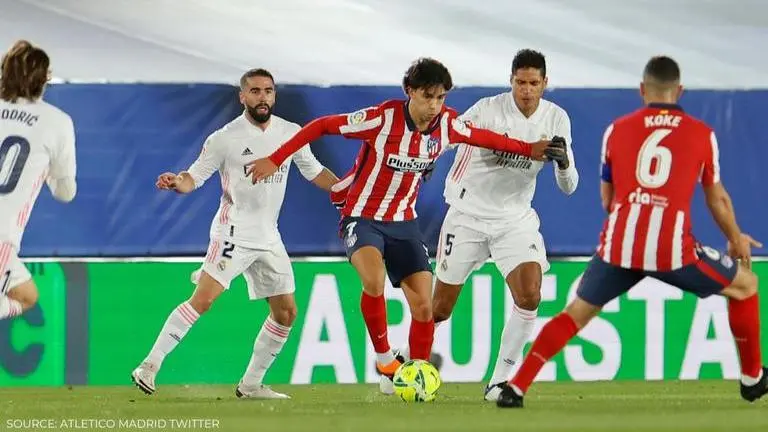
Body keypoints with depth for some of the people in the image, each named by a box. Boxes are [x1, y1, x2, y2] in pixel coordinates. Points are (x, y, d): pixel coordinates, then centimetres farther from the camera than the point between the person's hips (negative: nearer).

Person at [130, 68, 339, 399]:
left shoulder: (291, 133, 5)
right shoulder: (225, 138, -9)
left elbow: (315, 172, 17)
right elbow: (195, 177, -8)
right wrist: (178, 182, -30)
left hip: (269, 238, 6)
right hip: (233, 232, -6)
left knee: (286, 312, 7)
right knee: (203, 299, -21)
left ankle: (250, 384, 18)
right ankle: (150, 365, -19)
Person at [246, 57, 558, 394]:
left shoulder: (447, 125, -7)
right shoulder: (383, 118, -22)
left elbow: (481, 137, 16)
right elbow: (321, 126, -15)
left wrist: (527, 149, 17)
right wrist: (275, 160, -17)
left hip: (403, 223, 5)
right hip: (362, 218, -5)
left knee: (423, 306, -4)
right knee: (374, 279, -33)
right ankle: (384, 359, -14)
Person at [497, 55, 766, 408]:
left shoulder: (617, 130, 13)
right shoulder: (702, 134, 9)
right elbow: (717, 199, 18)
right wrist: (736, 240, 35)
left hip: (619, 246, 2)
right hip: (673, 248, -2)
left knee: (576, 313, 17)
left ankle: (515, 388, 7)